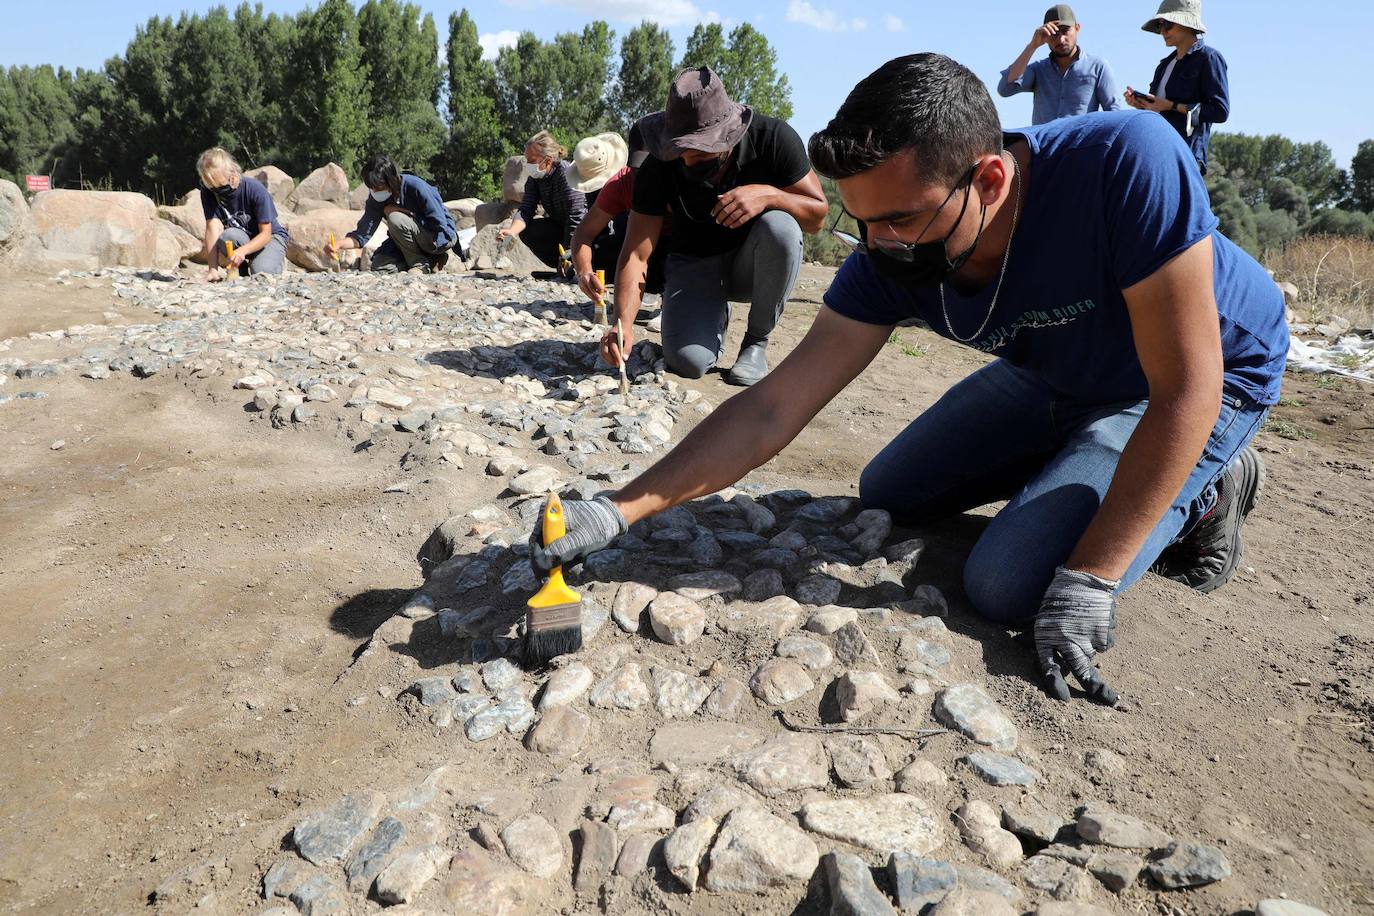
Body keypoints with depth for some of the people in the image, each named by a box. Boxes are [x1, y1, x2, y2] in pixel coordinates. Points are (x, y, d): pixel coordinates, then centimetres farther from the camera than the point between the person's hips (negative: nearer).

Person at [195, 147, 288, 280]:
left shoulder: (256, 190, -24)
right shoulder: (208, 191, -15)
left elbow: (265, 234, -22)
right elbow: (213, 228, -23)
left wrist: (242, 251, -40)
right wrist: (213, 269, -33)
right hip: (239, 239, 3)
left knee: (262, 273, -33)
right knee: (228, 236, -33)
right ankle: (240, 272, -4)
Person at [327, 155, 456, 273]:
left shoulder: (416, 187, -25)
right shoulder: (376, 199, -7)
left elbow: (440, 223, -25)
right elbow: (363, 234, -10)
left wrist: (403, 211, -23)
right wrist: (339, 244, -30)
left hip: (443, 235, -7)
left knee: (395, 219, -28)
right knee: (379, 267, -12)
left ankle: (422, 265, -11)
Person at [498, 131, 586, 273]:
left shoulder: (567, 175, -27)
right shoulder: (534, 178, -4)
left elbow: (575, 218, -28)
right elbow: (526, 210, -10)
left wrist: (565, 255, -23)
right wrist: (512, 231, -32)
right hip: (560, 226, 8)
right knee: (526, 231, -7)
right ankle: (563, 267, -2)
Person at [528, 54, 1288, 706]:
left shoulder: (1125, 164, -39)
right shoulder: (888, 260, -24)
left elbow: (1185, 390, -33)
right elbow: (771, 411, -23)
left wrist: (1088, 578, -34)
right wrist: (618, 511, -31)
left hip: (1207, 379, -5)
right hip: (1055, 378, 6)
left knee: (1010, 585, -21)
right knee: (887, 499, 9)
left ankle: (1203, 489, 5)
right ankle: (1077, 463, 21)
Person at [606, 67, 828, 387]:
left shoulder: (773, 138, -21)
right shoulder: (659, 168, -20)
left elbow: (817, 215, -15)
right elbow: (636, 255, -21)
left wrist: (769, 194, -35)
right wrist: (624, 323, -37)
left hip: (752, 264, 0)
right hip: (695, 265, 0)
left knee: (780, 226, -35)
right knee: (688, 361, -25)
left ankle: (757, 340, -12)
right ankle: (717, 316, 14)